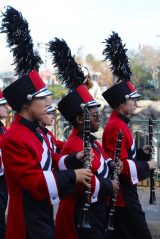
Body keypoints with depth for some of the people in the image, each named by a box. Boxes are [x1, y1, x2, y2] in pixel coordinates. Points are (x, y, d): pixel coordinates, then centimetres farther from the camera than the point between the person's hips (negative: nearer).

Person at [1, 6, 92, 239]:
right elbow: (36, 182, -25)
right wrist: (72, 176, -21)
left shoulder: (34, 131, 10)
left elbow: (47, 160, 17)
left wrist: (73, 159, 0)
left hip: (43, 213, 10)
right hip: (28, 220, -10)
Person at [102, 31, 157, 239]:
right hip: (123, 194, -11)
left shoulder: (118, 123, 15)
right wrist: (146, 165, -13)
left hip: (120, 193, 11)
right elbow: (120, 165, -23)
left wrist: (141, 152, 8)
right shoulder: (117, 127, -18)